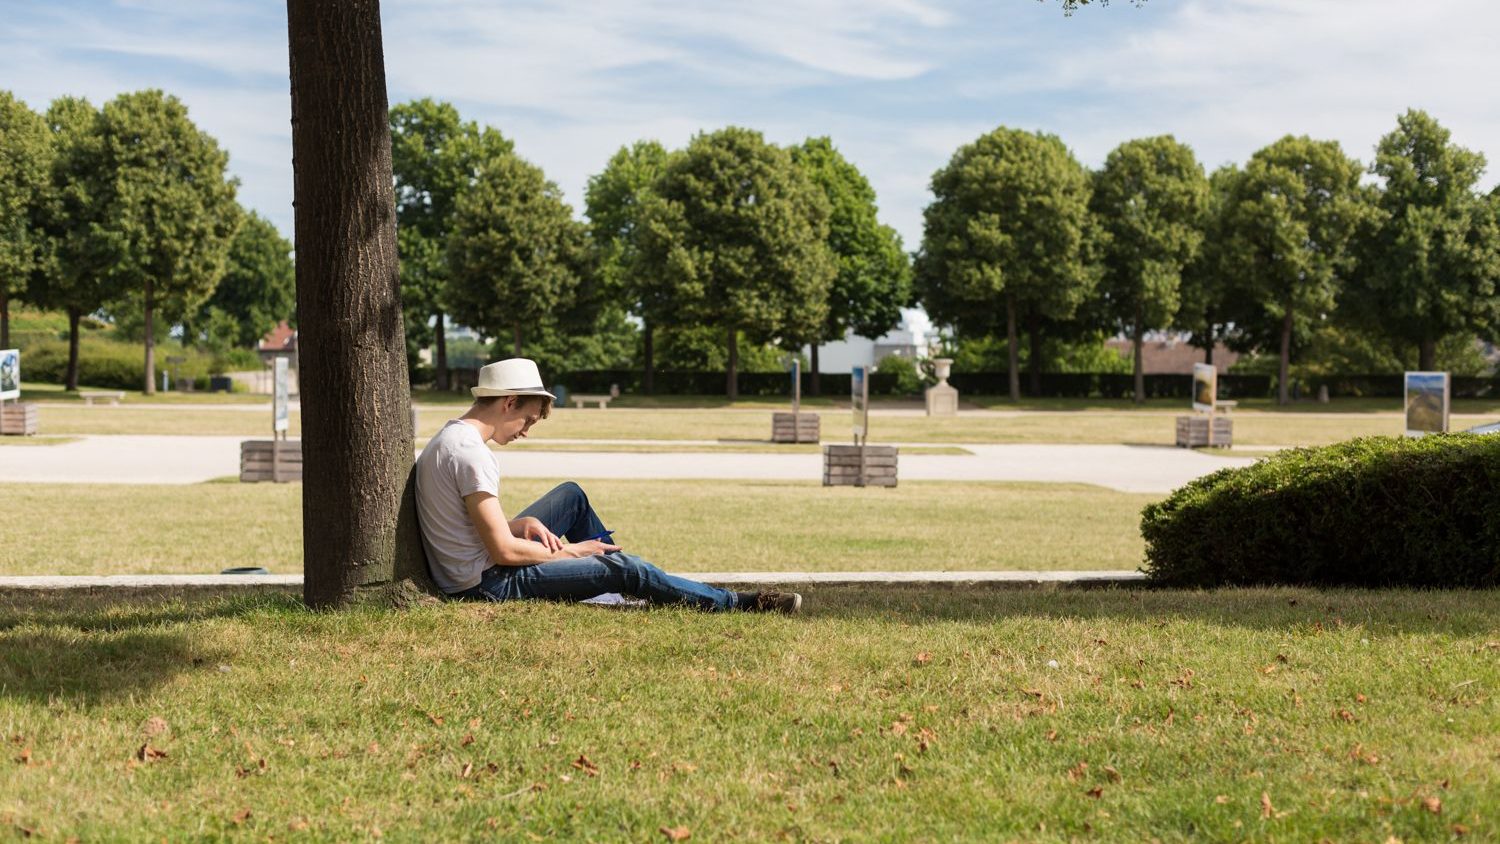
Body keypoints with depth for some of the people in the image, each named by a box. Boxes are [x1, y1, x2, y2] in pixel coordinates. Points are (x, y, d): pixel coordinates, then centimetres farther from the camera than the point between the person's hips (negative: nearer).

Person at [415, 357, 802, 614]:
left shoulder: (447, 440, 8)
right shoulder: (471, 454, -23)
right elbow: (504, 551, -24)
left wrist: (522, 524, 0)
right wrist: (569, 550, -10)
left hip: (471, 575, 10)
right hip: (489, 585, -10)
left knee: (571, 495, 20)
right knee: (623, 568, -10)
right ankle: (734, 603, 0)